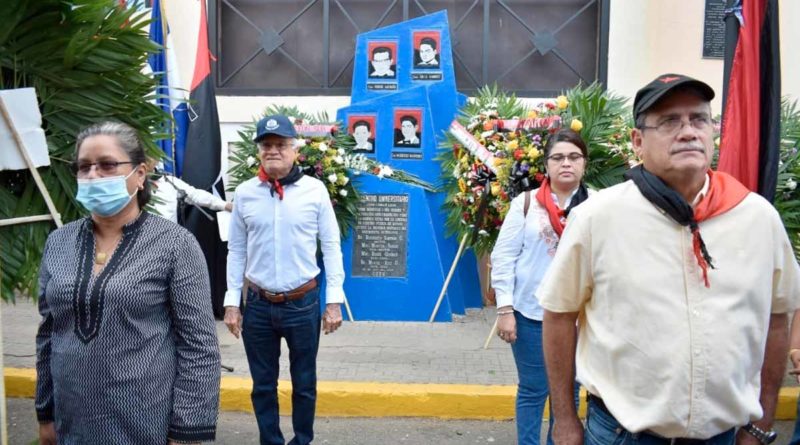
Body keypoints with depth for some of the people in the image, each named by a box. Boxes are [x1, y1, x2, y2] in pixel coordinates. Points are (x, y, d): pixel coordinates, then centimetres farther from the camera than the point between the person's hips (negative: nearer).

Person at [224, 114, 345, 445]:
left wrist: (334, 300, -5)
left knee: (304, 383, 14)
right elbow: (236, 251, 5)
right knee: (263, 385, 14)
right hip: (258, 304, 2)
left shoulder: (315, 189, -5)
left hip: (303, 303, -1)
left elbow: (331, 246, -2)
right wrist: (232, 302, 3)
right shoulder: (244, 193, 0)